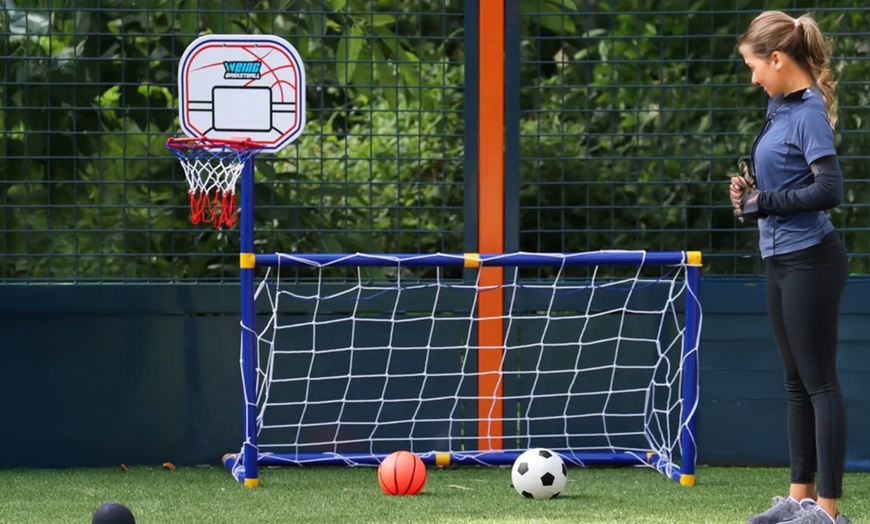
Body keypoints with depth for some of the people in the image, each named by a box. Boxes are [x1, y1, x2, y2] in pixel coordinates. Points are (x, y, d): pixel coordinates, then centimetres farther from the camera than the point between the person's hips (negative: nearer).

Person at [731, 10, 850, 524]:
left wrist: (766, 203, -16)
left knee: (819, 382, -6)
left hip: (810, 263, -10)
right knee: (798, 384, 14)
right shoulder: (780, 107, 10)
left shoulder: (809, 113, -16)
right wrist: (753, 193, 5)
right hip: (782, 260, 10)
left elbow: (829, 189, -25)